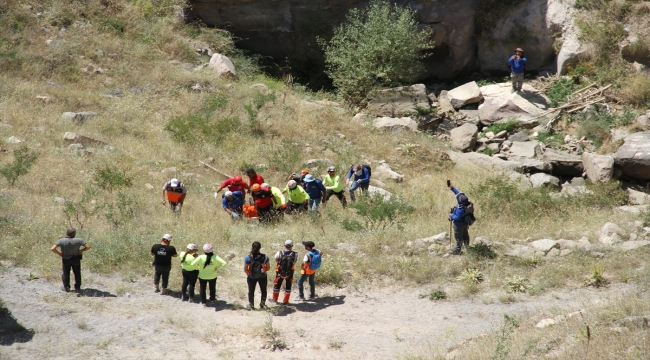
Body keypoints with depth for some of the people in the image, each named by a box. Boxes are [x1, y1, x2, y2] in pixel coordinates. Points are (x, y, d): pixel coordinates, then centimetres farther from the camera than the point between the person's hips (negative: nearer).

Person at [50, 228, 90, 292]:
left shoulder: (61, 241, -19)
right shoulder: (79, 240, -18)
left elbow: (52, 248, -24)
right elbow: (88, 247, -16)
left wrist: (59, 253, -11)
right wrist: (81, 251, -4)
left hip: (65, 259, 0)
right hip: (76, 259, 0)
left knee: (65, 273, 20)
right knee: (77, 273, 18)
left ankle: (66, 287, 26)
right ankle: (77, 288, 22)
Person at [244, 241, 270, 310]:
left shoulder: (248, 257, -18)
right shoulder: (264, 257, -15)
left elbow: (245, 269, -14)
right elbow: (268, 267, -6)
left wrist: (248, 273, 5)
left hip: (251, 277, -1)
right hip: (262, 277, 1)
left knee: (251, 291, 18)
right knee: (263, 290, 23)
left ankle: (251, 305, 30)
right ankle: (262, 304, 33)